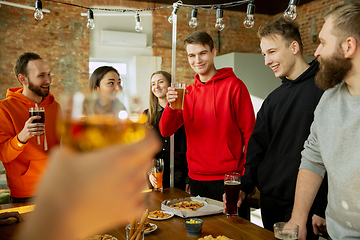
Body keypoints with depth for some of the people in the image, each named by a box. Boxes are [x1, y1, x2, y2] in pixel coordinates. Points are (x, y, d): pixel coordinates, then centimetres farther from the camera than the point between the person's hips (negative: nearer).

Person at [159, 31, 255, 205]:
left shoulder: (233, 85, -6)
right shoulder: (187, 92, 8)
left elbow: (250, 133, -6)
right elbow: (166, 131, 0)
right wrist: (171, 106, -19)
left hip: (226, 179, -4)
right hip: (196, 179, 5)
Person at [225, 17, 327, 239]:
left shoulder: (325, 89, -10)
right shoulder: (273, 98, 11)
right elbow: (258, 146, 12)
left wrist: (324, 208, -15)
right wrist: (245, 186, 2)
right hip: (269, 201, 6)